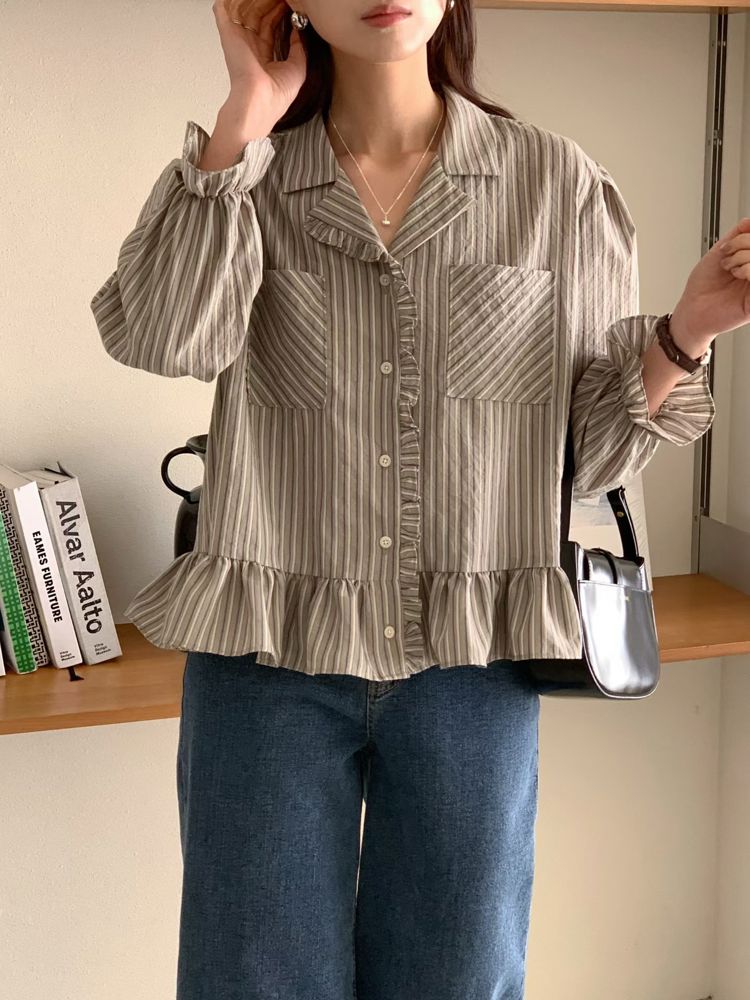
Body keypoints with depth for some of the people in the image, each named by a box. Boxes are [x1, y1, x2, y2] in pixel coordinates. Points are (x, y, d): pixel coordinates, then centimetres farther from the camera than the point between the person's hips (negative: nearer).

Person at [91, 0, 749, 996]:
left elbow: (592, 444, 4)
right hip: (271, 659, 0)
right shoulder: (247, 176, 2)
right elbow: (159, 336, -19)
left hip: (471, 665, 0)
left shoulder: (557, 184, 1)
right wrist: (246, 113, -13)